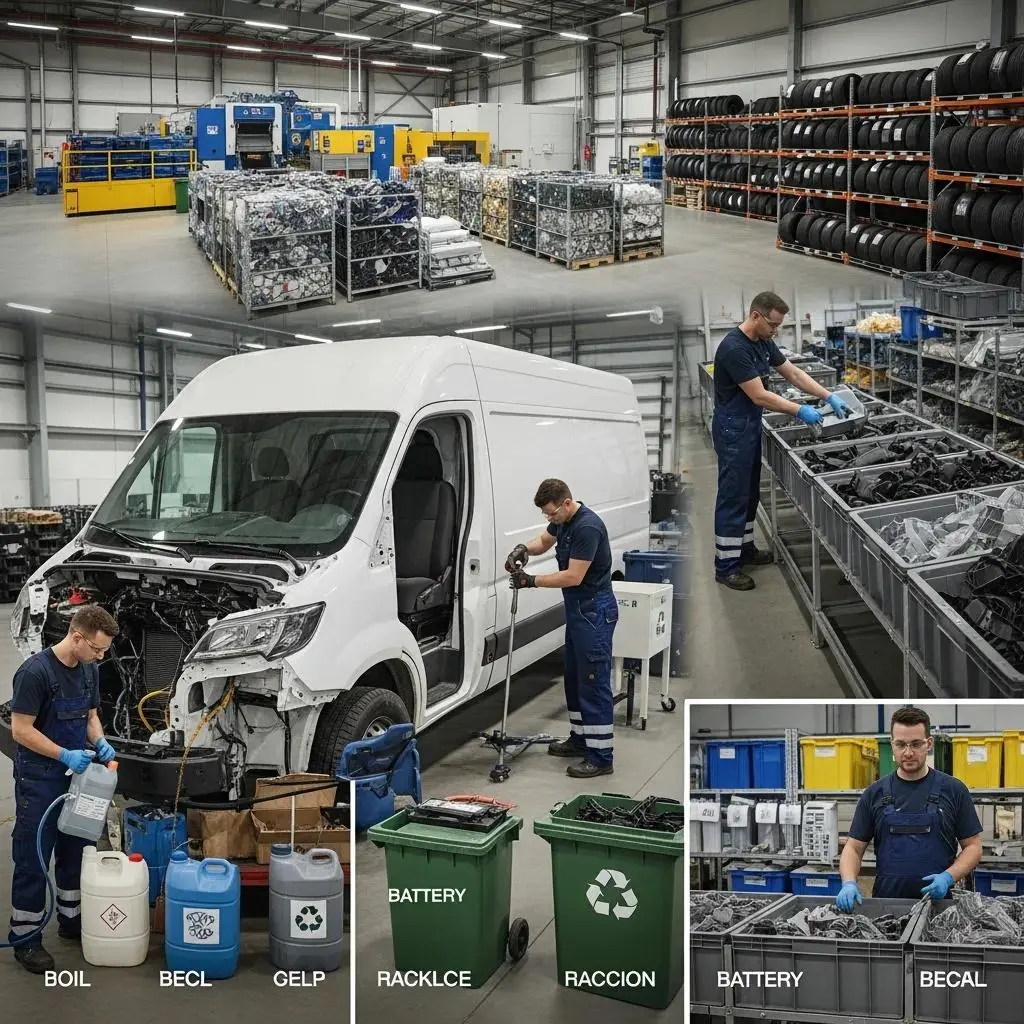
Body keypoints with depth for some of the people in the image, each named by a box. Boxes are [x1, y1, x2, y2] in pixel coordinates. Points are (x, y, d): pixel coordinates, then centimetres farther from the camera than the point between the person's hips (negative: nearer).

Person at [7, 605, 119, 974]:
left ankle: (72, 919, 31)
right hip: (38, 780, -7)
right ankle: (25, 937, 12)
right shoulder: (35, 671, -22)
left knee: (76, 851, 16)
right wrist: (64, 755, -23)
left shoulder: (89, 670, 1)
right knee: (32, 858, 2)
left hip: (76, 776, 7)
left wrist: (100, 743, -6)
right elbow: (21, 730, -20)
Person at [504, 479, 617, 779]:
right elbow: (544, 541, 24)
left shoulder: (587, 527, -24)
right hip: (577, 608, 10)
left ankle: (601, 756, -4)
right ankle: (580, 738, 30)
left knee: (594, 681, -8)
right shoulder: (563, 521, 6)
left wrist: (531, 581, -17)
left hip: (595, 610, -10)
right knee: (574, 678, 17)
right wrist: (523, 549, 2)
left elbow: (573, 576, -25)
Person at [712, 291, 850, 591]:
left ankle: (745, 548, 30)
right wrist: (800, 411, -17)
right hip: (733, 428, -9)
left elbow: (793, 374, 11)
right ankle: (725, 565, 2)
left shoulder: (763, 343, 5)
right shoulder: (734, 348, -25)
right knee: (733, 496, -4)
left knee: (749, 493, 17)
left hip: (751, 425, 9)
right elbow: (760, 396, -24)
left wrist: (830, 397, 3)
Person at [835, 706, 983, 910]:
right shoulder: (875, 793, 6)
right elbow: (854, 847, 7)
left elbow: (973, 846, 6)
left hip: (937, 903, -1)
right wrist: (849, 883, -11)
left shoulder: (953, 790, 3)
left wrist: (948, 877, -11)